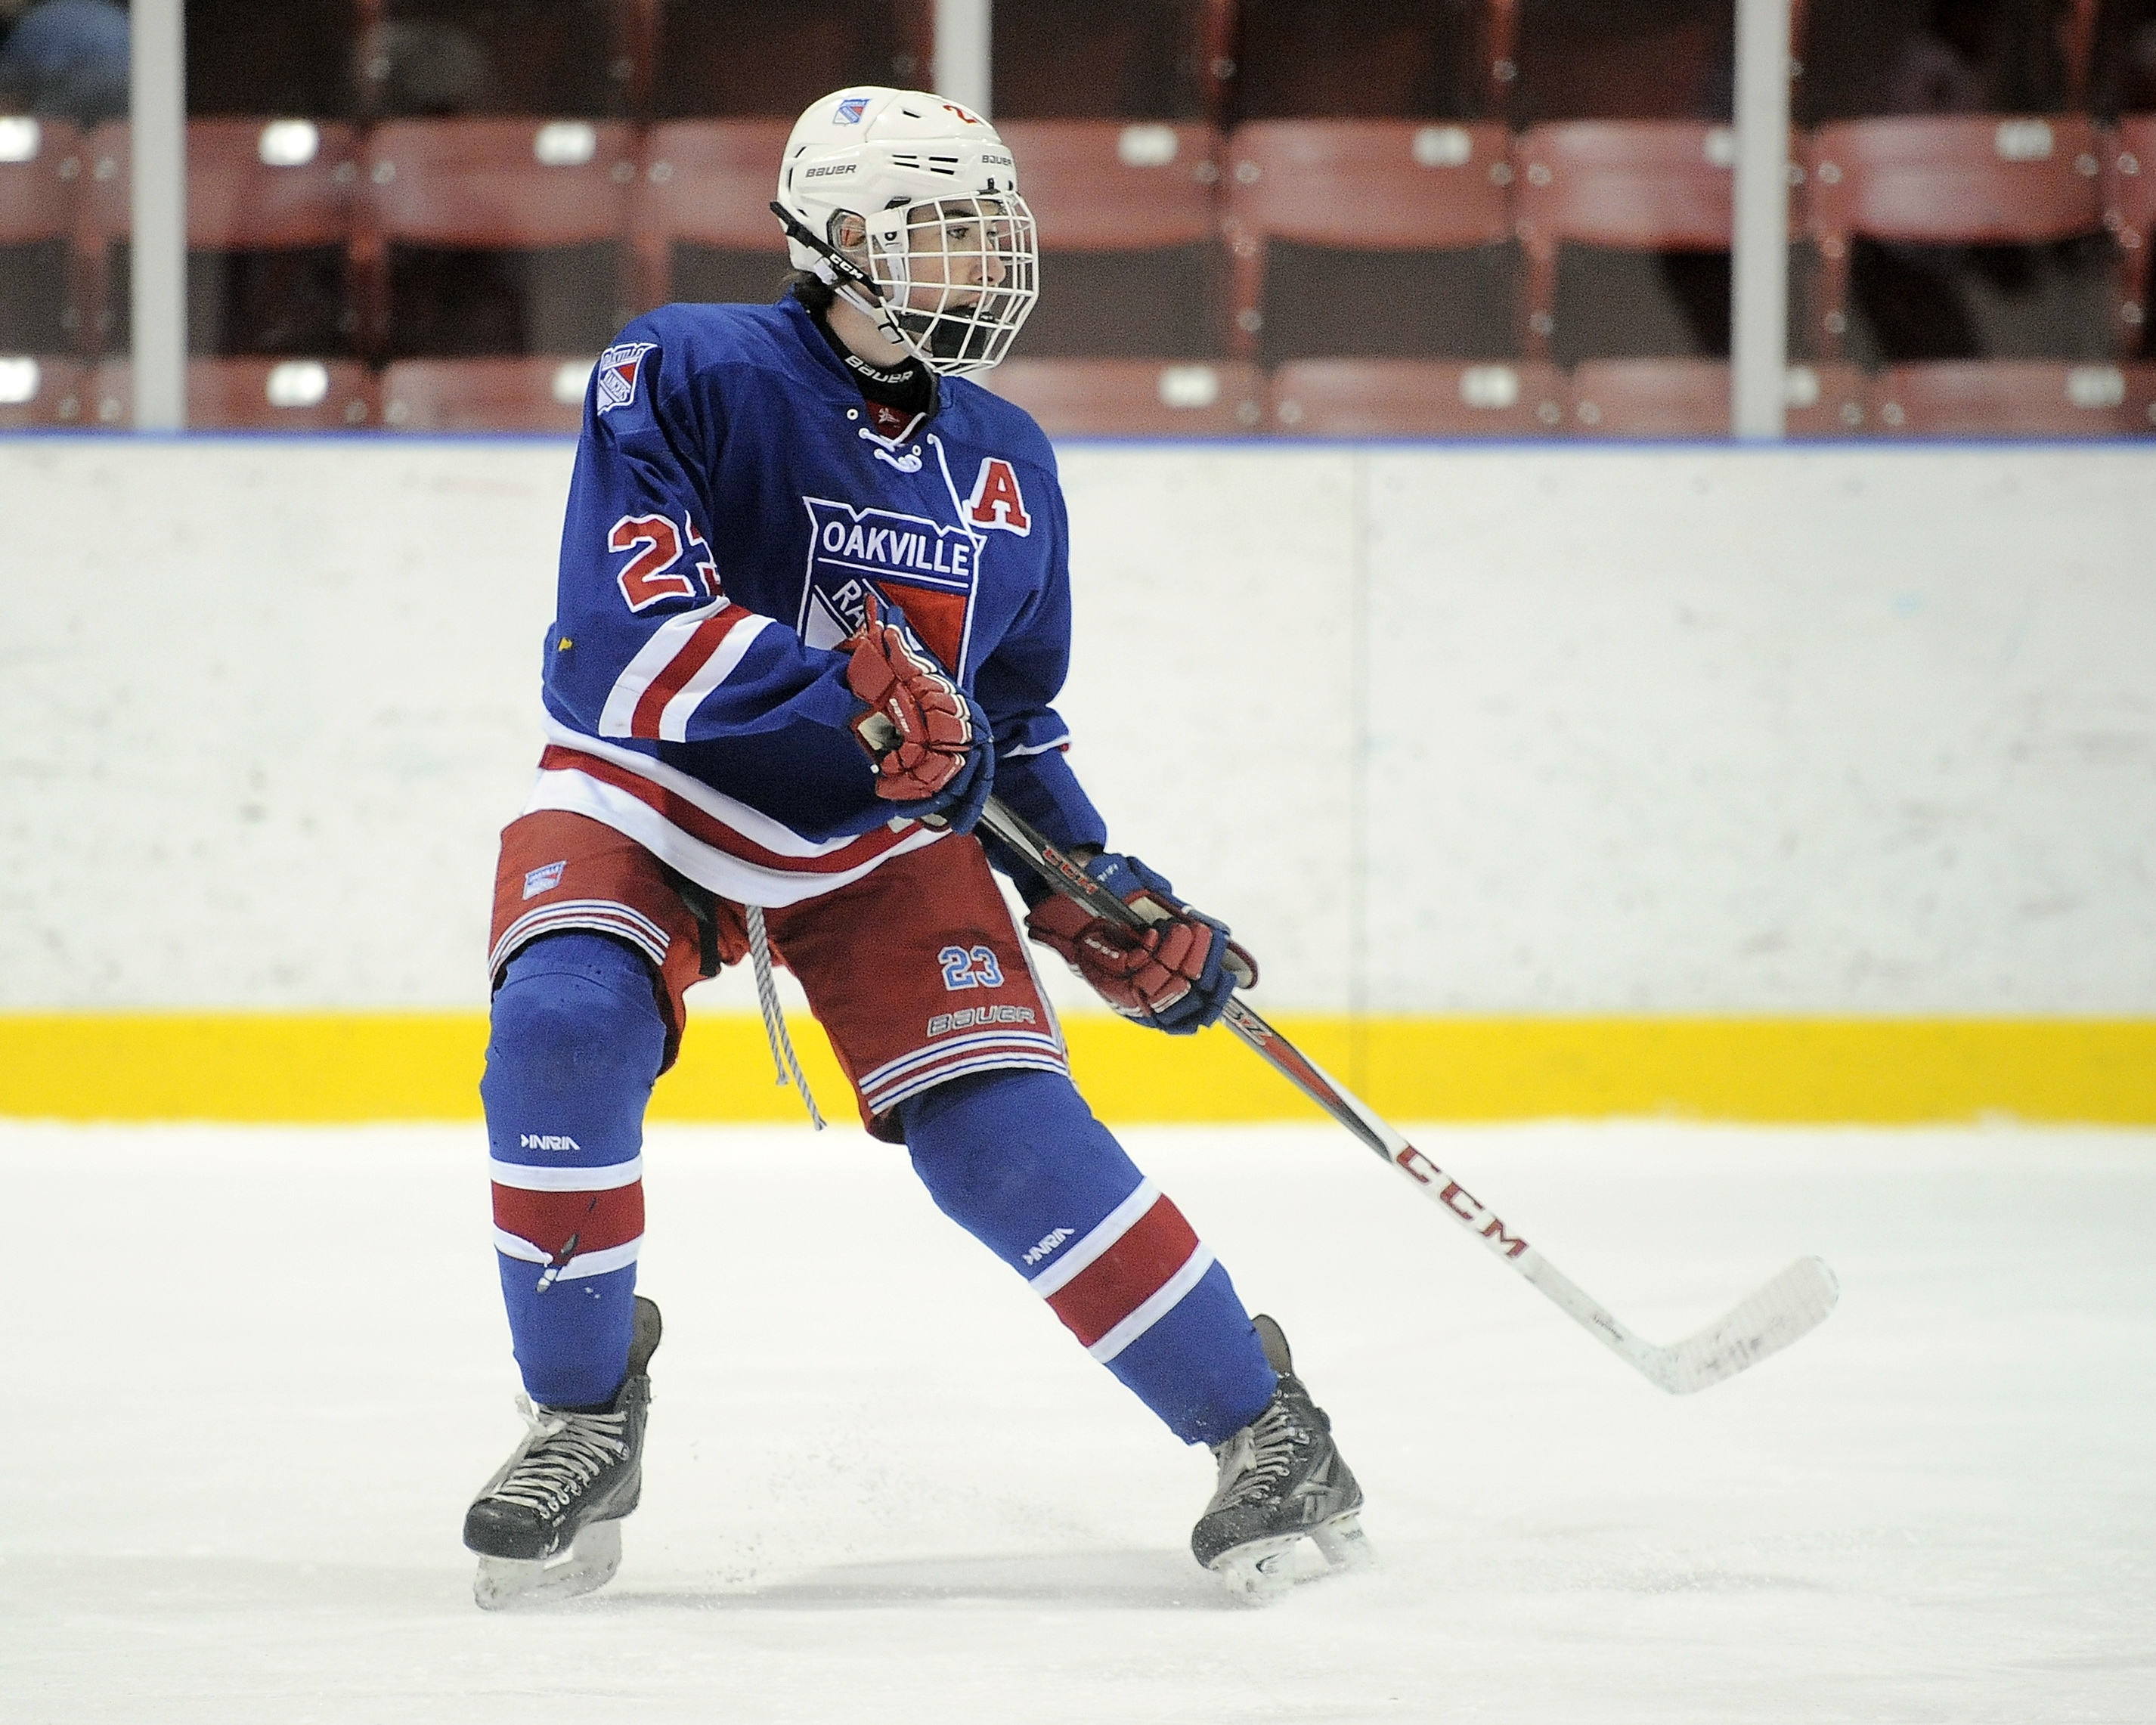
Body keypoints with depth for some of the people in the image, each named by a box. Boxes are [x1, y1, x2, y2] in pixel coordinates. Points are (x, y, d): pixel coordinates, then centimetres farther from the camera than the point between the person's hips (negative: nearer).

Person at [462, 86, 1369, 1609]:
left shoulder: (1007, 466, 4)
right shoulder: (685, 378, -15)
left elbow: (1012, 725, 16)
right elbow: (632, 640, -26)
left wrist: (1108, 899, 5)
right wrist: (859, 696, -35)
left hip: (880, 840, 3)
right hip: (654, 799, -3)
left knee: (1006, 1132, -14)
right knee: (565, 1034, -30)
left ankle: (1264, 1428, 0)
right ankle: (583, 1419, -10)